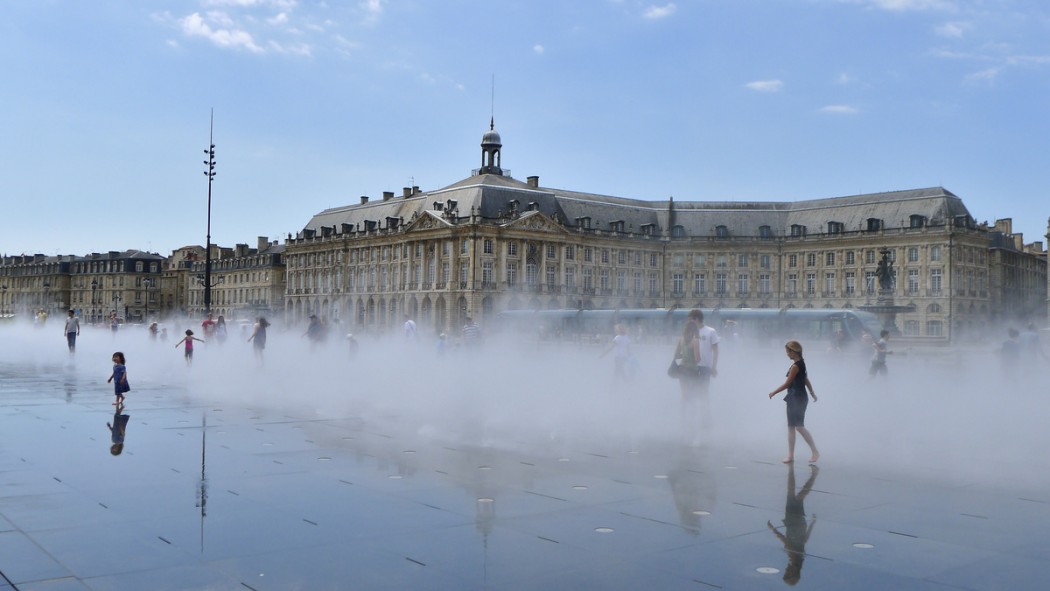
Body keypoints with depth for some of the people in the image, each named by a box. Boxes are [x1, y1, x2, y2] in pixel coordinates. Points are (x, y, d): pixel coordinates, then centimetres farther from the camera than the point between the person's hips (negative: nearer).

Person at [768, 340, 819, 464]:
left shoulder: (795, 366, -19)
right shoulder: (801, 363, 10)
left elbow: (787, 384, -17)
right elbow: (806, 380, 19)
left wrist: (773, 393, -7)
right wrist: (812, 393, 28)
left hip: (798, 399, -10)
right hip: (793, 398, 10)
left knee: (799, 426, -8)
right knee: (791, 427, 9)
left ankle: (815, 451, 1)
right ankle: (790, 455, 12)